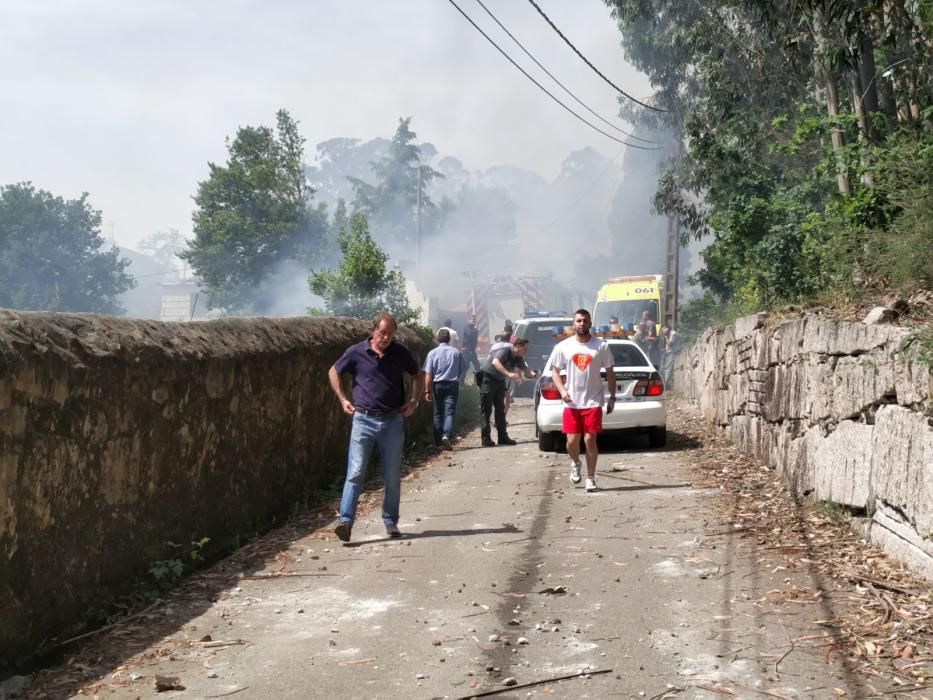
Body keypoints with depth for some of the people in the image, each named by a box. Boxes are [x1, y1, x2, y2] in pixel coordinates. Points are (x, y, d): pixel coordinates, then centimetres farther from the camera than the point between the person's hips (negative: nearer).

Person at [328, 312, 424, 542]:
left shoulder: (400, 353, 2)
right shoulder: (356, 352, -4)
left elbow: (418, 376, 18)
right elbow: (333, 372, 11)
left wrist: (414, 401, 6)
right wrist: (342, 399, 3)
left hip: (393, 421, 2)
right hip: (364, 420, -2)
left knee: (392, 476, 7)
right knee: (355, 472, -9)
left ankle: (390, 521, 20)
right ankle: (346, 521, -11)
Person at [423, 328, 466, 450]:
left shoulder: (432, 353, -3)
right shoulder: (456, 352, 0)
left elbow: (428, 374, -8)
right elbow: (463, 370, 6)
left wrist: (427, 391, -6)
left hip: (437, 385, 1)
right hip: (452, 385, -1)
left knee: (438, 413, 12)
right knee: (449, 412, -4)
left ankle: (438, 441, 15)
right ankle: (446, 435, -26)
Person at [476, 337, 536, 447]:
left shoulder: (518, 358, 2)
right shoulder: (505, 351, -23)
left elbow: (526, 370, 11)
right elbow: (495, 362, -41)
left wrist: (533, 373, -11)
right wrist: (508, 374, -51)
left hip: (499, 380, 8)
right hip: (488, 378, -8)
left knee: (500, 409, 9)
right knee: (486, 409, -6)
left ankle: (503, 437, 14)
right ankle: (486, 439, -6)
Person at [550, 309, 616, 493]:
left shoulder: (601, 346, 0)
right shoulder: (563, 347, 2)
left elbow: (609, 372, 6)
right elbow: (555, 371, 8)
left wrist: (612, 397, 2)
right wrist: (562, 390, -8)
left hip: (593, 402, -1)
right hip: (571, 403, 1)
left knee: (590, 440, -2)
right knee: (572, 441, 1)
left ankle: (590, 478, 10)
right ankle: (575, 463, 34)